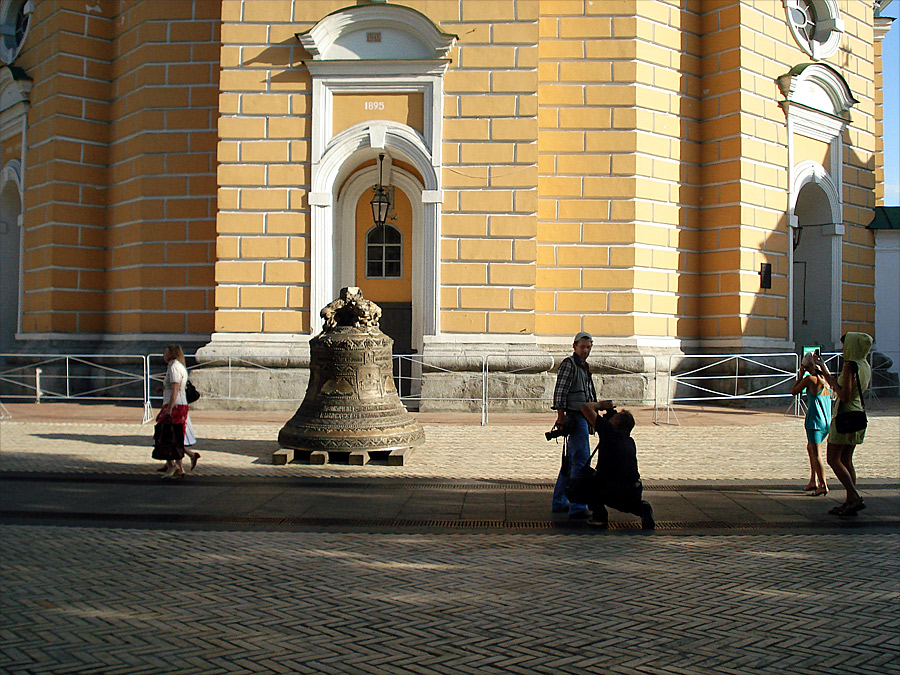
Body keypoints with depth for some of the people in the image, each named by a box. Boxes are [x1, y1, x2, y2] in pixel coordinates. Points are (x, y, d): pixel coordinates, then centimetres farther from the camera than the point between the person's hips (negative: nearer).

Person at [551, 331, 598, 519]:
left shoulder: (583, 366, 20)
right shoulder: (569, 363, -10)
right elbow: (559, 391, -17)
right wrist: (560, 416, -23)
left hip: (582, 417, 10)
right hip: (575, 417, -10)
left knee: (570, 461, 15)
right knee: (581, 461, -12)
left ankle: (559, 503, 23)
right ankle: (577, 508, -11)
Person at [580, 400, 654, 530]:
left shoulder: (610, 430, -5)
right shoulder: (630, 441, 15)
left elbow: (586, 408, -4)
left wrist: (600, 405, 18)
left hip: (611, 493, -6)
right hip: (635, 494, 6)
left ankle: (599, 515, 7)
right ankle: (641, 507, 6)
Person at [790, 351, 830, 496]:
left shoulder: (810, 378, -13)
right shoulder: (826, 378, 6)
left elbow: (793, 392, -4)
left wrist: (800, 376, 5)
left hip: (815, 420, -8)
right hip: (827, 421, 8)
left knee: (816, 453, -4)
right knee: (810, 448, 22)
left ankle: (823, 485, -7)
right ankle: (813, 481, 26)